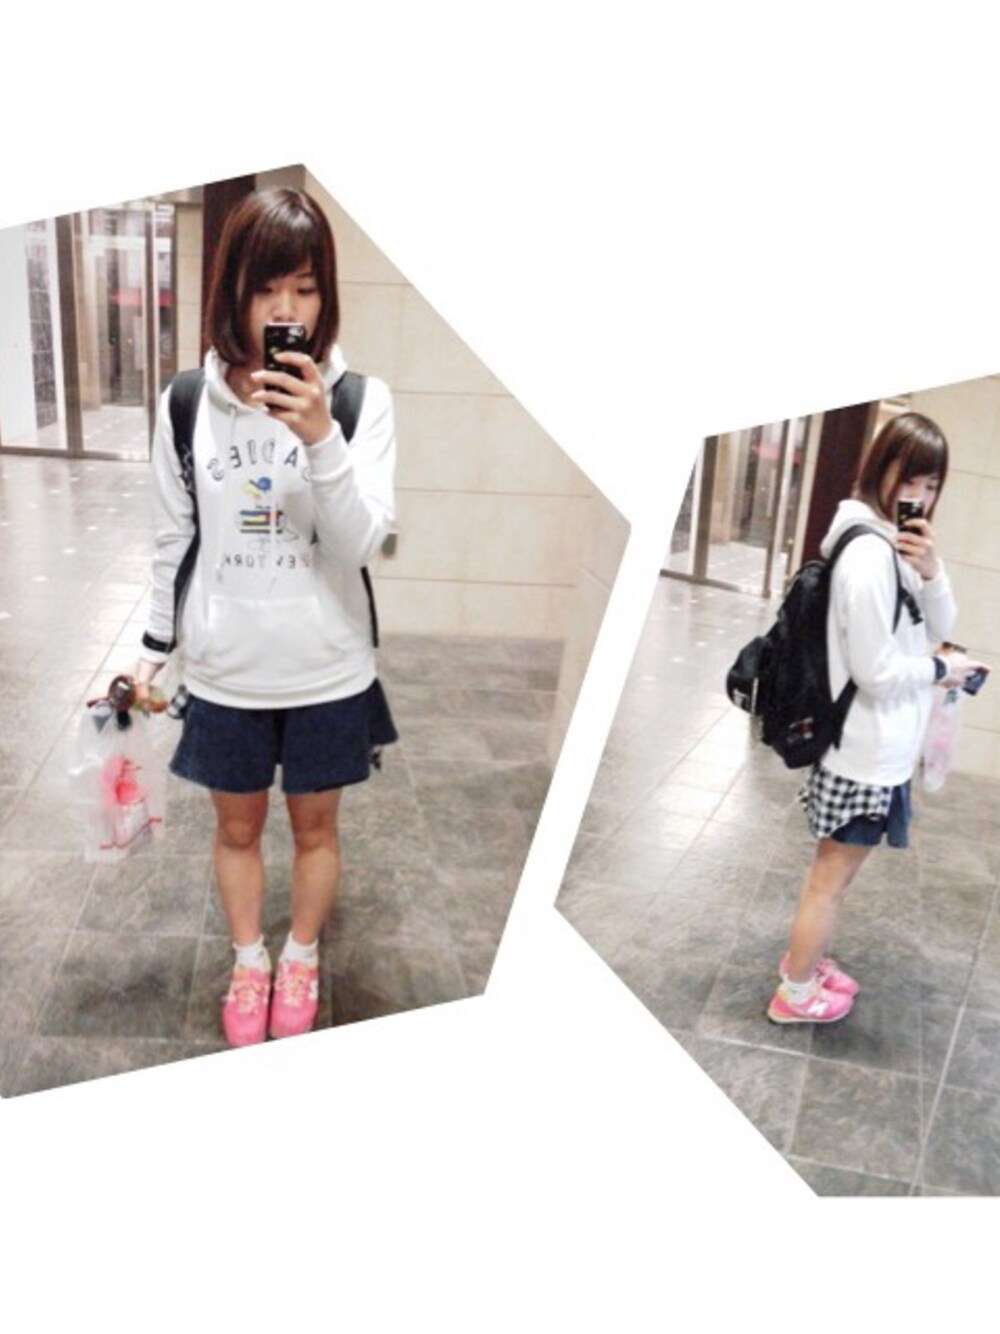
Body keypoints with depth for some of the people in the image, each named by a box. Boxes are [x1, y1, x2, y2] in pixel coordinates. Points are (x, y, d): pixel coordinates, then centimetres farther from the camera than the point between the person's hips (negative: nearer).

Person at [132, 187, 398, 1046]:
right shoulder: (188, 403, -5)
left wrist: (320, 436, -31)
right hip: (225, 670, 2)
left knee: (315, 824, 18)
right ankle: (249, 962, 44)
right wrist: (157, 642, 9)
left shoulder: (361, 399, -11)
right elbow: (175, 537, 5)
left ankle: (302, 960, 43)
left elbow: (364, 543, -19)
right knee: (238, 825, 19)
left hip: (327, 670, -1)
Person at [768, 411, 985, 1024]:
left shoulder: (898, 545, 7)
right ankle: (796, 993, 23)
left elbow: (938, 631, 6)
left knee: (833, 869, 23)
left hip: (877, 742, 10)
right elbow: (877, 672, -24)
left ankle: (807, 958, 41)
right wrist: (942, 670, -9)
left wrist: (931, 572, -11)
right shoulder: (868, 555, -24)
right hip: (868, 748, -10)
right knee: (833, 876, 6)